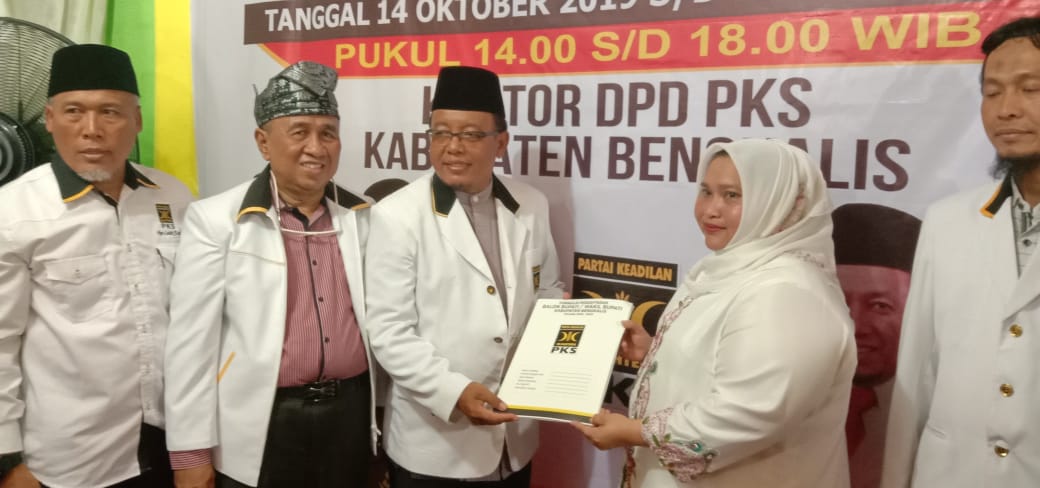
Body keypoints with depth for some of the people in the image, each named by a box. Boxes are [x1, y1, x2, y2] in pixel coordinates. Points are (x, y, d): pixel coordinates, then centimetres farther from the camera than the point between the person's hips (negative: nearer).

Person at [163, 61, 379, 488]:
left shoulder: (362, 217, 3)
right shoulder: (215, 220, -8)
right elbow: (192, 341, -7)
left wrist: (381, 418, 14)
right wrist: (191, 450, -7)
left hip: (350, 415, 4)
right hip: (261, 427, -3)